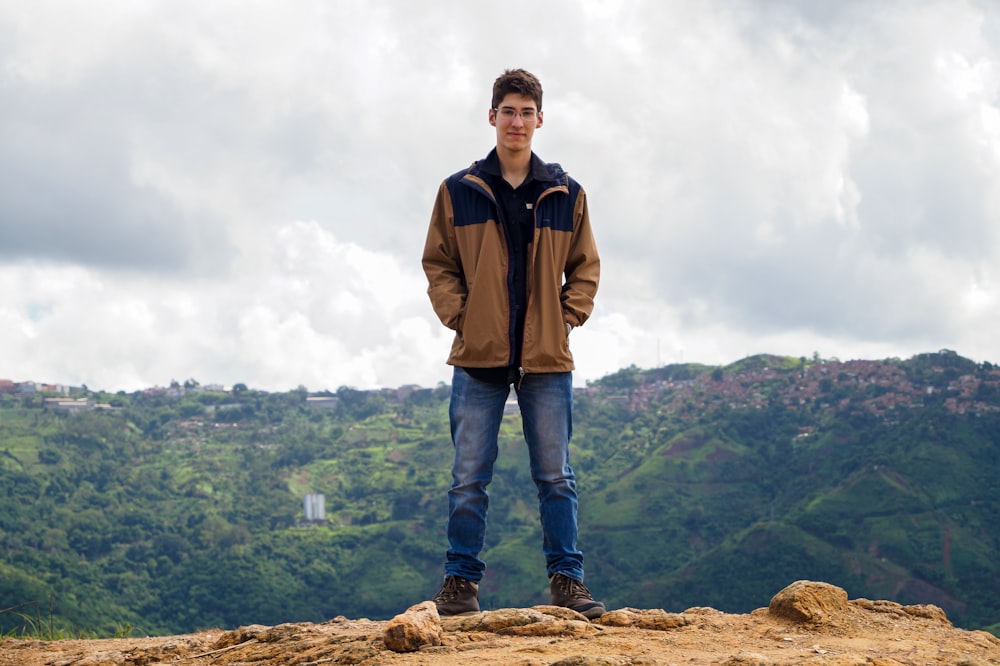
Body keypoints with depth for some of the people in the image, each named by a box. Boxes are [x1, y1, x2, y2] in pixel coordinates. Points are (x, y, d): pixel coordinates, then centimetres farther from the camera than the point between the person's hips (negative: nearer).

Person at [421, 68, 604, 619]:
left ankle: (567, 579, 11)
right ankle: (461, 582, 8)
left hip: (547, 358, 1)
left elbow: (585, 267, 14)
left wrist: (569, 318, 1)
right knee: (469, 479, 2)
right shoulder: (458, 191, 4)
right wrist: (459, 316, -5)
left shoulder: (566, 195, 7)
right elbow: (438, 264, 7)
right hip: (478, 357, -1)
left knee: (556, 478, 5)